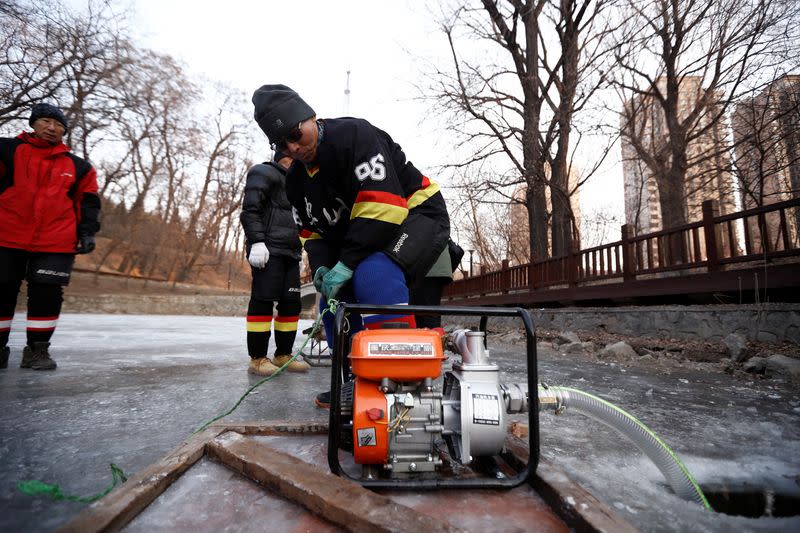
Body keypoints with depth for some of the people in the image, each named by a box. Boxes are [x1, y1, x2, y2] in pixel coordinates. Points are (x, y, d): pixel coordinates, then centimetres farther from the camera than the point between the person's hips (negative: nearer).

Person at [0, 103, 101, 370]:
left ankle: (37, 349, 12)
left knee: (47, 295, -2)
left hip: (56, 242, 0)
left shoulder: (78, 166, 12)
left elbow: (88, 201, 12)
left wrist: (87, 231, 2)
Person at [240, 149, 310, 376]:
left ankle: (283, 355, 11)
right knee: (263, 300, -10)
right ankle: (257, 359, -5)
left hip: (290, 252, 9)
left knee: (291, 303, 4)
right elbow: (250, 209, -10)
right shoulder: (264, 173, 5)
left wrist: (297, 253, 25)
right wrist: (256, 242, -21)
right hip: (268, 250, -9)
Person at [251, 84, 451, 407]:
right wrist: (321, 267, -11)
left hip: (418, 215, -8)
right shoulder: (297, 180, 7)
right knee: (335, 301, 2)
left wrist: (346, 265, -27)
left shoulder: (353, 135, -20)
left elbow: (383, 207, -30)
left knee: (375, 275, -35)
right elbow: (313, 232, 11)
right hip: (362, 234, 8)